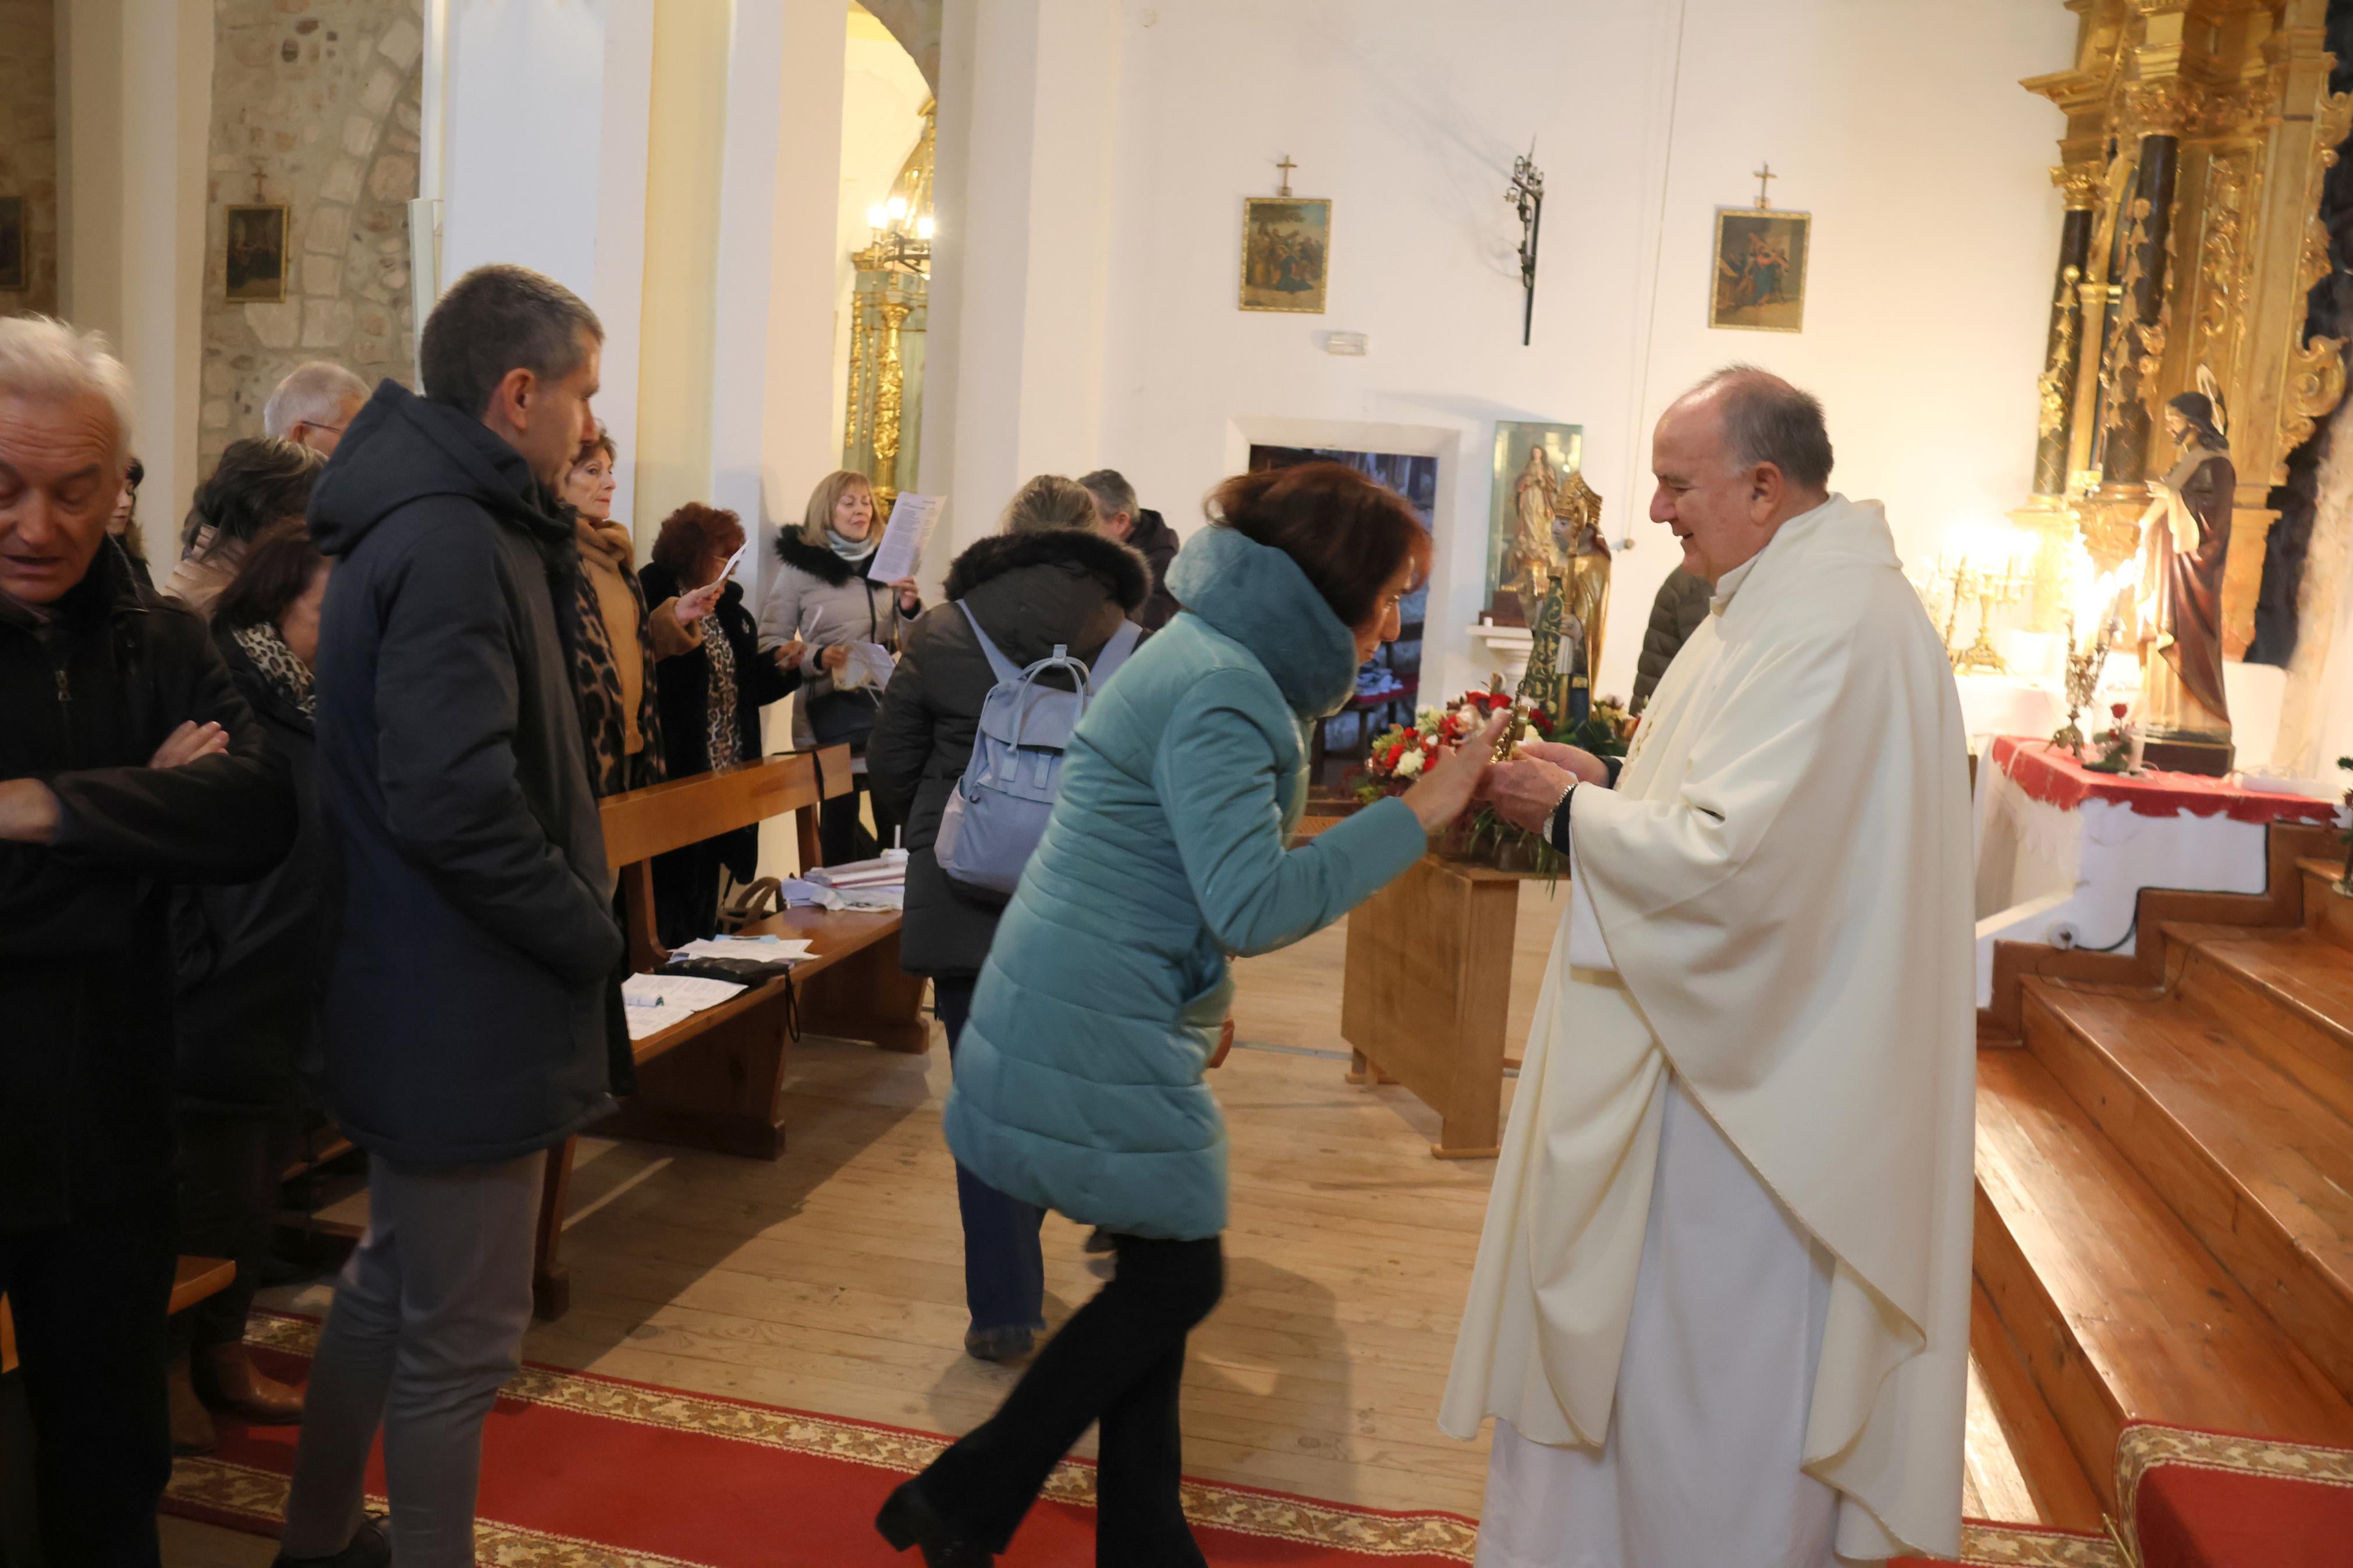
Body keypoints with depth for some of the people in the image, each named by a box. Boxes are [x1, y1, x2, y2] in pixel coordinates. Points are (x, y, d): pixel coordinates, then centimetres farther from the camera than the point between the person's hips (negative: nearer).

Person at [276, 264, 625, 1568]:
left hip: (411, 1003, 11)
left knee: (390, 1288, 26)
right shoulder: (454, 545, -21)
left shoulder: (427, 523, 11)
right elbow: (454, 799, -28)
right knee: (459, 1338, 4)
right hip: (467, 1016, -11)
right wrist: (589, 934, -18)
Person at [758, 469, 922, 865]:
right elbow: (770, 645, -2)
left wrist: (911, 608, -6)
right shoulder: (800, 567, 1)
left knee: (898, 826, -1)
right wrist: (818, 657, -18)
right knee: (839, 825, 0)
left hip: (888, 706, 3)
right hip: (832, 713, -3)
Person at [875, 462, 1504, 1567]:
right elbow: (1251, 907, -27)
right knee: (1178, 1277, 3)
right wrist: (1414, 816, -24)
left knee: (1161, 1275, 15)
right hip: (1100, 1032, -10)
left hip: (1110, 1017, 10)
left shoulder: (1228, 663, 11)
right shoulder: (1220, 691, -21)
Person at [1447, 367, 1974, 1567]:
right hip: (1722, 1050, 11)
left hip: (1751, 1079, -11)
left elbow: (1733, 859, -28)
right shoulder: (1787, 597, 11)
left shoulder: (1833, 624, -23)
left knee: (1715, 1362, 6)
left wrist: (1571, 812, -15)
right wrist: (1606, 787, 4)